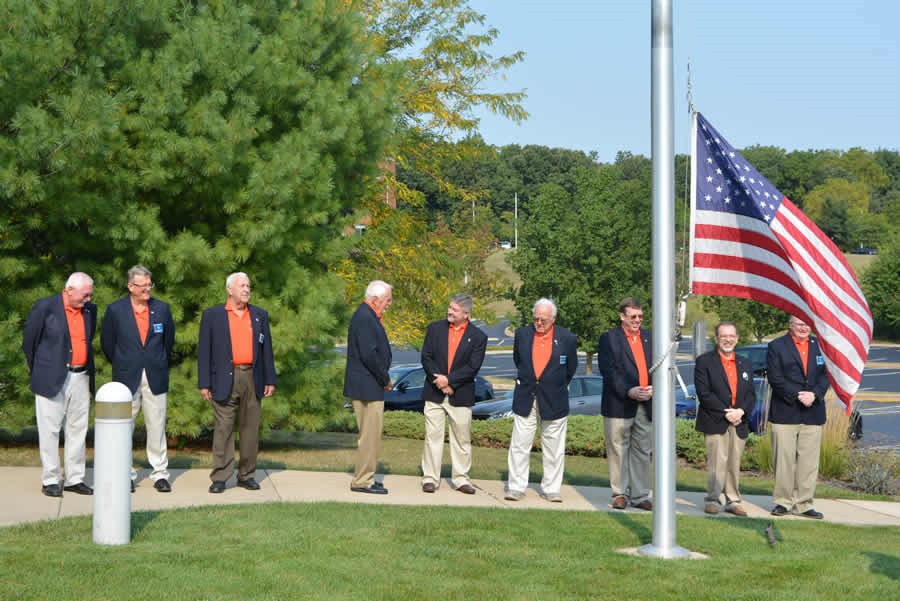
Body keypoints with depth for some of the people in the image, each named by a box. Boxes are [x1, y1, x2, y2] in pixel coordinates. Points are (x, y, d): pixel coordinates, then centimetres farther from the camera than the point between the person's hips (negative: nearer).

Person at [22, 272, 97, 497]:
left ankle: (75, 479, 15)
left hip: (81, 378, 5)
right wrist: (38, 371, 8)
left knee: (78, 429, 8)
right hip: (52, 379, -5)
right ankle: (50, 481, 6)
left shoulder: (90, 310, 9)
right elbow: (29, 340, 0)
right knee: (50, 430, 0)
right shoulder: (45, 307, -7)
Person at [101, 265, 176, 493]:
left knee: (157, 427, 2)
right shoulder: (115, 310, -2)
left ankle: (160, 474, 8)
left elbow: (169, 339, 17)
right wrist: (122, 366, 12)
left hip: (156, 378, 1)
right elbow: (107, 343, 7)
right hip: (127, 378, -1)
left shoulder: (162, 309, 5)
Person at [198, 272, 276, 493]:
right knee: (223, 428, -3)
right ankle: (220, 477, 0)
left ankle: (247, 475, 14)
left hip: (252, 379, 3)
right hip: (225, 380, -3)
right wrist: (204, 384, -3)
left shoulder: (260, 315, 13)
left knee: (250, 428, 6)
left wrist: (270, 380, 7)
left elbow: (266, 349, 14)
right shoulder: (212, 315, 4)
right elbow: (204, 351, 2)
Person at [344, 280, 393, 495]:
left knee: (370, 434, 16)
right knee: (370, 434, -6)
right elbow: (369, 355, -23)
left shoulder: (368, 316, 16)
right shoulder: (364, 318, -17)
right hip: (367, 387, -11)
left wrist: (384, 378, 10)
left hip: (368, 386, 11)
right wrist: (385, 379, -12)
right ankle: (362, 481, -1)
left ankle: (364, 477, 23)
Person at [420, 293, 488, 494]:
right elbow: (426, 357, 0)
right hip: (434, 393, 1)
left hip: (461, 395, -1)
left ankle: (460, 478, 14)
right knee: (432, 436, 1)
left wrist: (449, 380, -15)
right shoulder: (435, 328, 5)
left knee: (462, 438, 5)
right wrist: (440, 382, -11)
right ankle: (430, 478, 7)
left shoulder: (478, 337, -1)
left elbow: (473, 367, -7)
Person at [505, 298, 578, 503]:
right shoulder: (522, 334, 3)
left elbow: (571, 368, 11)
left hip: (554, 401, -1)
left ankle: (551, 489, 13)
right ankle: (516, 487, 6)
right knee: (519, 445, 0)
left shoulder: (567, 338, -3)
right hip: (525, 400, 1)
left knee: (554, 449, 4)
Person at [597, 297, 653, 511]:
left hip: (645, 405, 4)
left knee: (642, 451, 6)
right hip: (619, 405, -4)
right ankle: (620, 493, 12)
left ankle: (640, 495, 12)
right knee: (618, 450, 2)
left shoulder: (649, 338, 15)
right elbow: (608, 370, -8)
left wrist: (653, 387, -6)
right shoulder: (609, 338, 1)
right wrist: (629, 391, -17)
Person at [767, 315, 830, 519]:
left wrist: (814, 394, -10)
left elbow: (825, 376, 8)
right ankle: (783, 501, 7)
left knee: (809, 461, 2)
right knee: (784, 460, -2)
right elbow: (775, 378, -6)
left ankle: (804, 503, 8)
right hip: (785, 413, -3)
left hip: (813, 414, 3)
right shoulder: (776, 346, 2)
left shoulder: (820, 346, 14)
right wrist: (797, 395, -15)